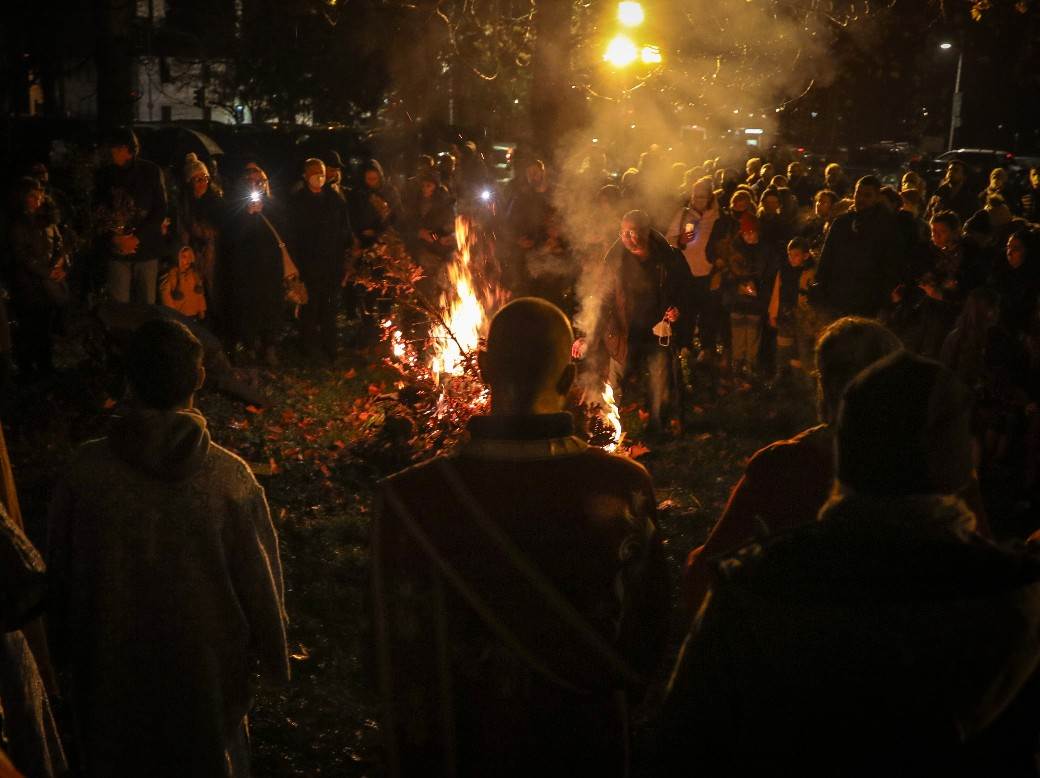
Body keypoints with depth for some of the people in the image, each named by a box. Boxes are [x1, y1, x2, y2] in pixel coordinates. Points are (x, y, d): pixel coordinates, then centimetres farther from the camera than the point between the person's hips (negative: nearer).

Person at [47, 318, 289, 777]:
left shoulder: (87, 470, -16)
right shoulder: (229, 477, -20)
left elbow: (60, 573, -5)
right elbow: (259, 580, -11)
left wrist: (65, 655, 11)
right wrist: (272, 660, 5)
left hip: (110, 671, 1)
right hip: (206, 666, -1)